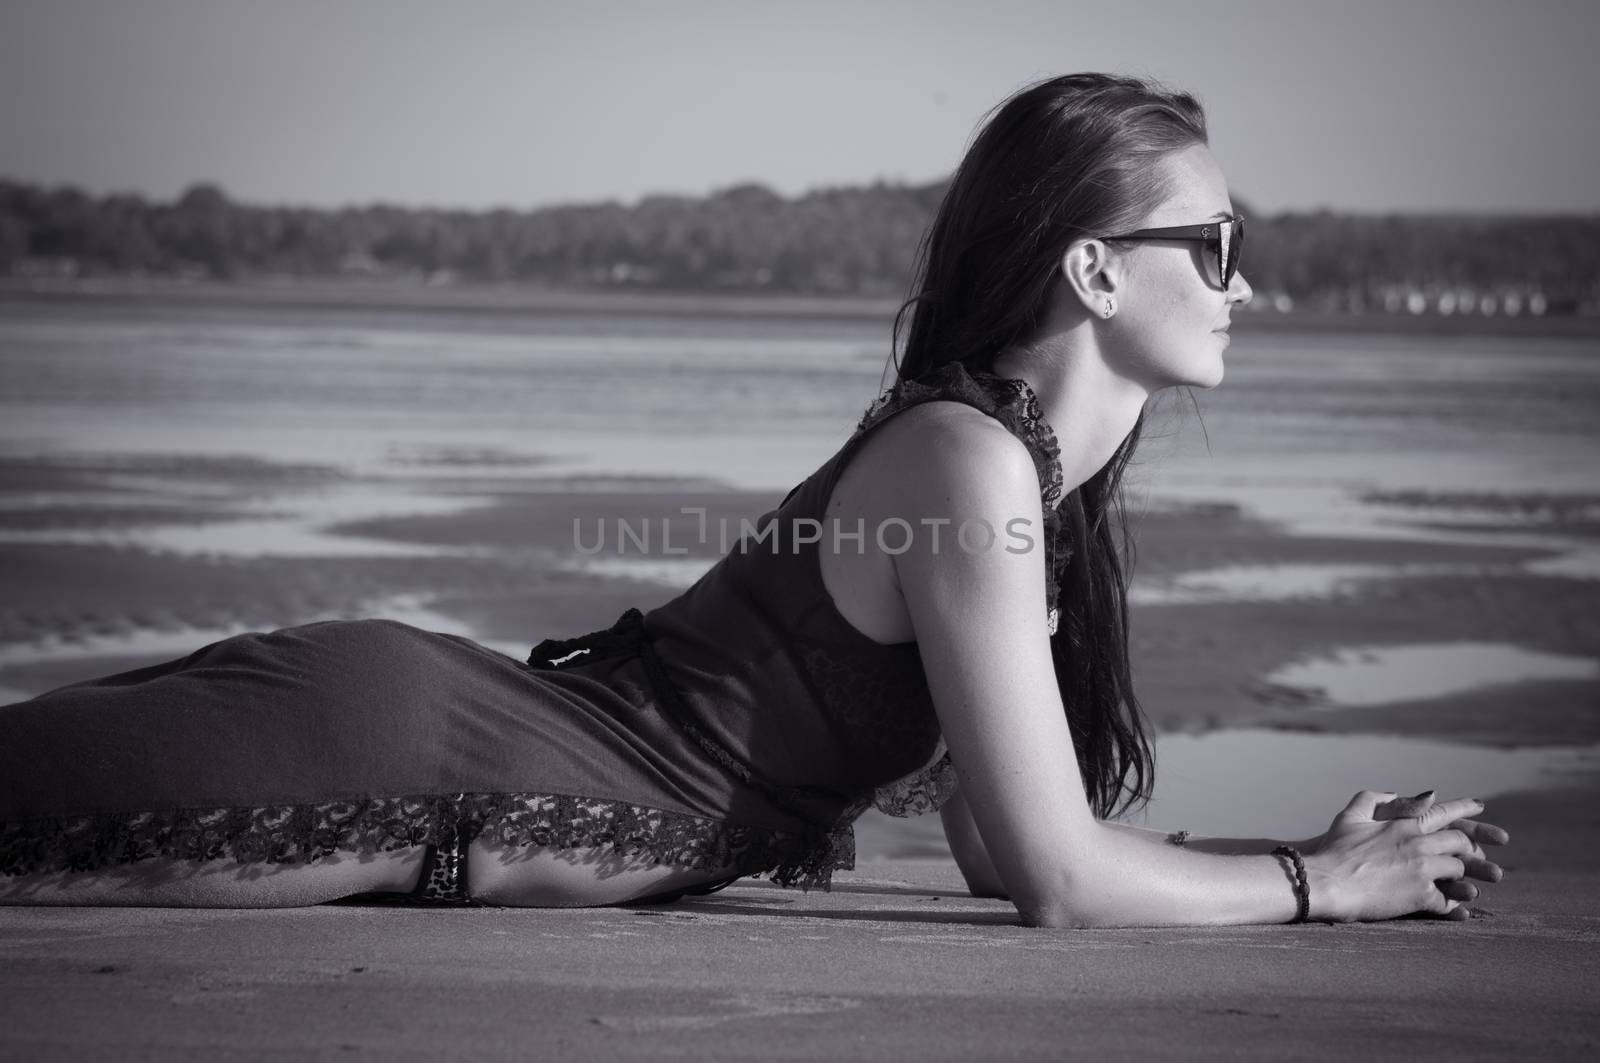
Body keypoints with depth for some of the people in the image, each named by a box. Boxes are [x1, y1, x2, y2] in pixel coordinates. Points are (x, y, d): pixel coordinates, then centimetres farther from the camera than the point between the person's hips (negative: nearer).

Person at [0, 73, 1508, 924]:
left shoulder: (1044, 471, 9)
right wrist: (1323, 887, -7)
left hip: (452, 725, 8)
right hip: (392, 761, -8)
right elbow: (1056, 877, -19)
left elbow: (995, 838, 13)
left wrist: (1307, 850, 8)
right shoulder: (970, 463, -19)